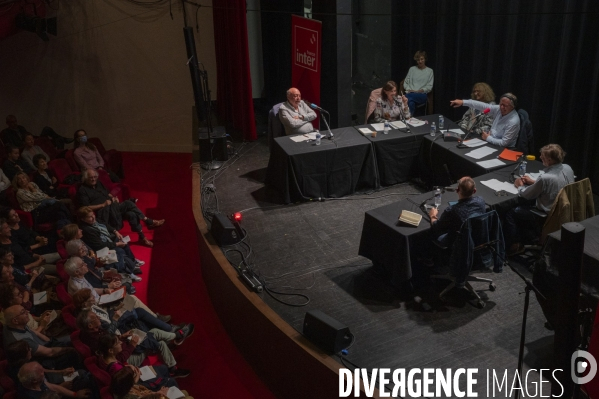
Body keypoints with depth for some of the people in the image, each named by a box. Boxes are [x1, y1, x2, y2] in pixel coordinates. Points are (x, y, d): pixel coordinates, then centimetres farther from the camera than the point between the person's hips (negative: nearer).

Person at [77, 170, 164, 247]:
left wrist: (113, 197, 4)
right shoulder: (82, 190, -5)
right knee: (128, 203, -27)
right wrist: (103, 205, -18)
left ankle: (142, 237, -18)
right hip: (102, 213, -8)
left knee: (131, 214, -21)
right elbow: (86, 208, -12)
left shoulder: (98, 183, 17)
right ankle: (149, 222, -20)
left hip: (113, 209, 8)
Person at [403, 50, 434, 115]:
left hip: (422, 95, -1)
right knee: (411, 103, -40)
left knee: (408, 96, -38)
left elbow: (429, 86, 7)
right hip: (410, 93, 1)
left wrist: (421, 90, -11)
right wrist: (409, 89, -5)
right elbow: (406, 82, 16)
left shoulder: (430, 71, 14)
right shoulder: (412, 69, 18)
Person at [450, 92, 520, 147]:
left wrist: (488, 138, -13)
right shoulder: (499, 109, -3)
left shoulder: (513, 122, -24)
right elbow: (482, 106, -1)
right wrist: (463, 102, -3)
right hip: (491, 143, 7)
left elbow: (504, 143, -25)